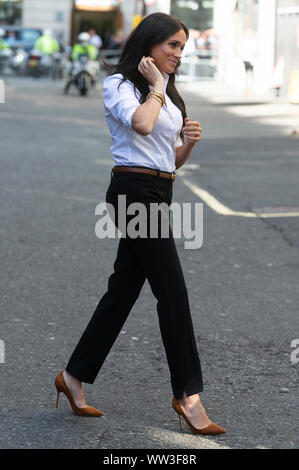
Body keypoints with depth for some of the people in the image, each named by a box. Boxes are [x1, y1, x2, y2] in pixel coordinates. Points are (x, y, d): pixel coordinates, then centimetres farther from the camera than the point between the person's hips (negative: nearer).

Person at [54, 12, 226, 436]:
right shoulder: (119, 84, -6)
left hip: (159, 194, 9)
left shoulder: (168, 96, 20)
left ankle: (75, 376, 20)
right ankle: (187, 394, -5)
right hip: (134, 191, -9)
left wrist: (189, 141, 0)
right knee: (172, 291, -9)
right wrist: (156, 87, -11)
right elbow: (141, 123, -27)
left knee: (124, 288, 10)